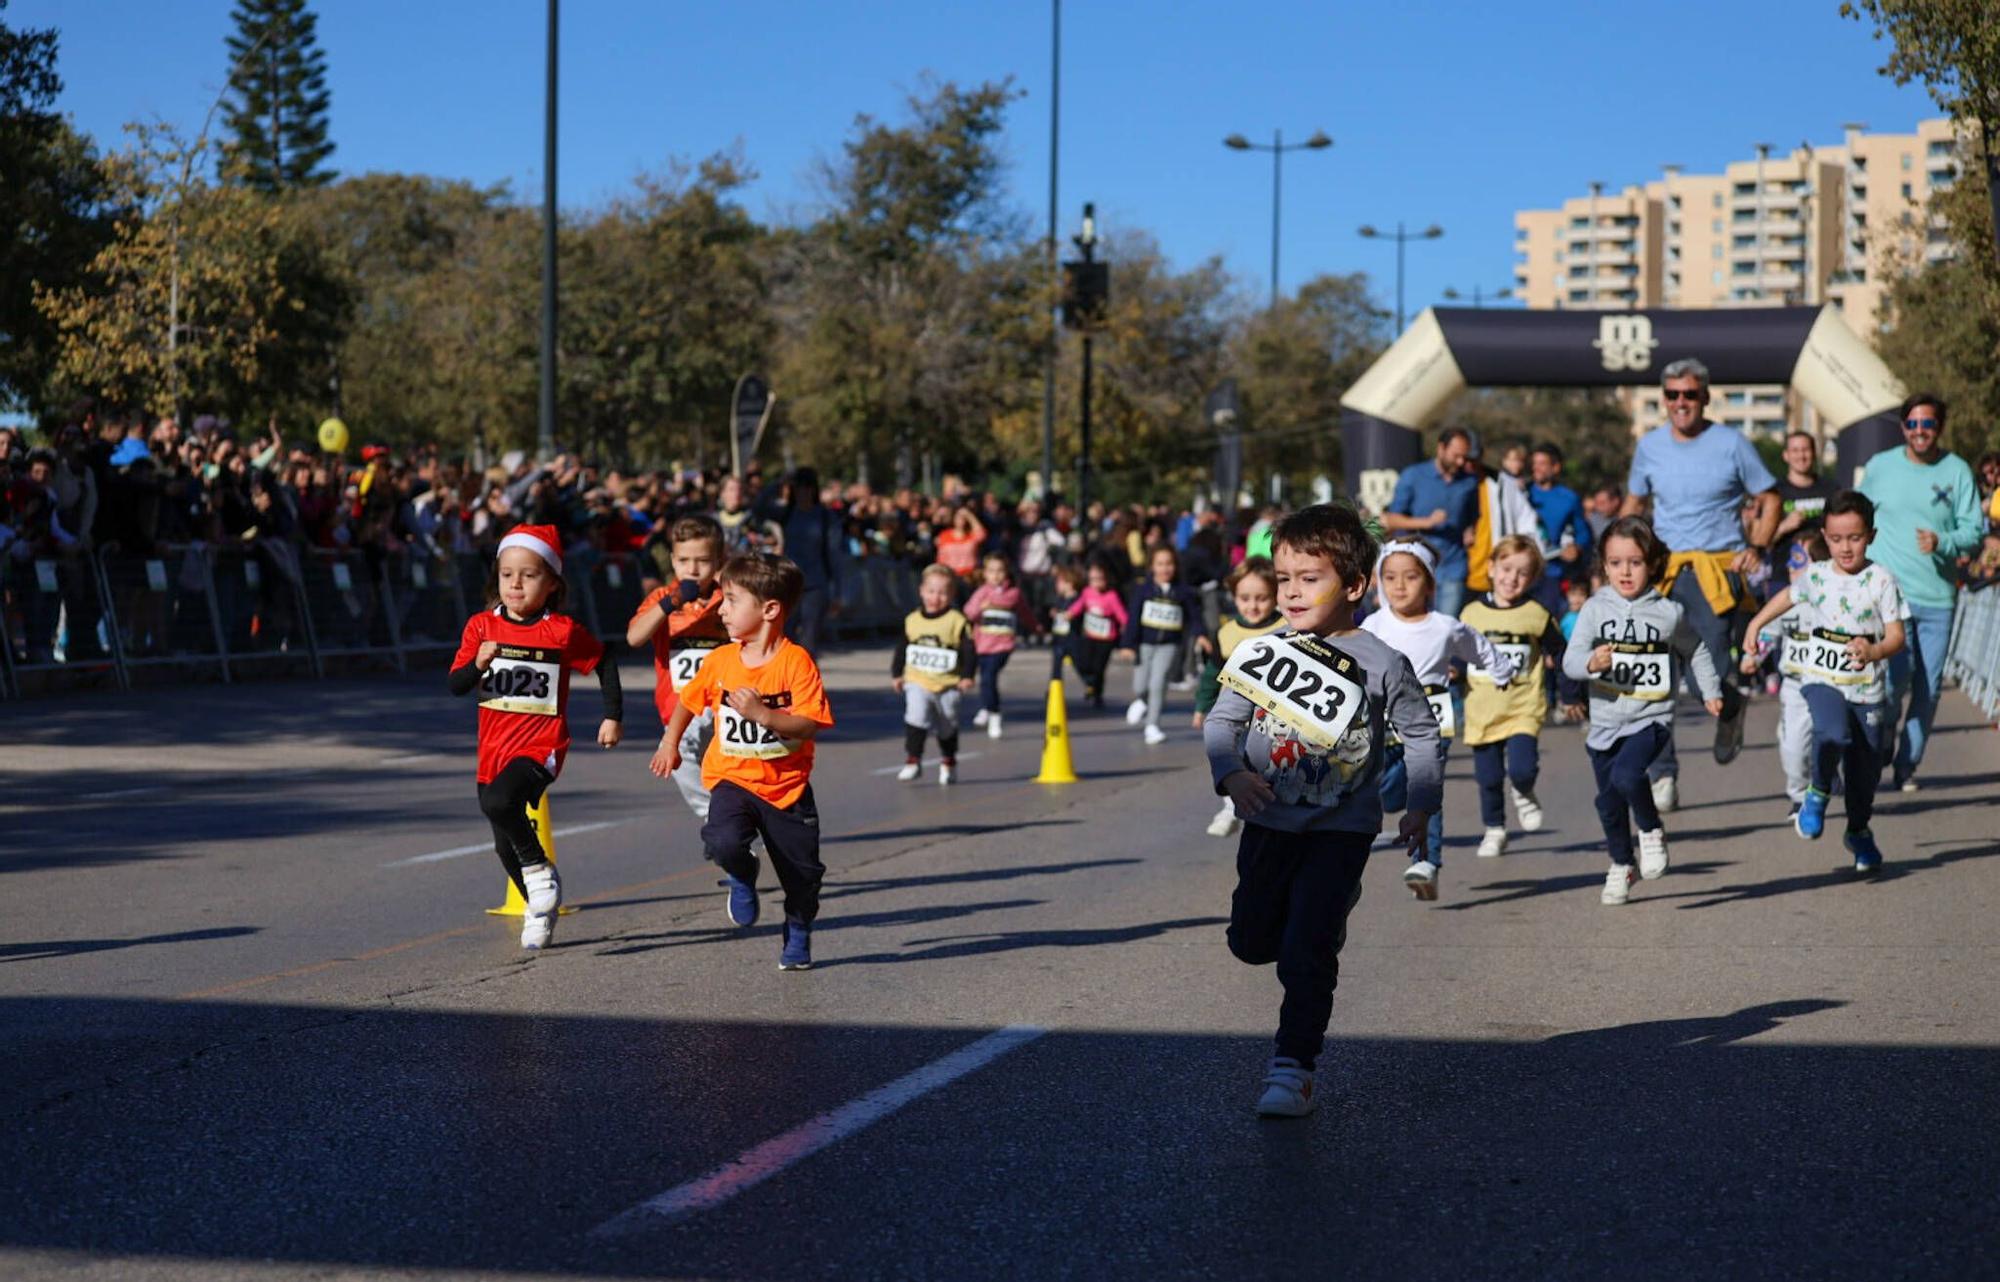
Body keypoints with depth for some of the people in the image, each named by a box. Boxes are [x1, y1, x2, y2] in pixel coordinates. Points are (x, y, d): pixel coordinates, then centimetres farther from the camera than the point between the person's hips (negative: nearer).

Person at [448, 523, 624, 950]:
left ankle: (540, 870, -10)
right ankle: (539, 907, 39)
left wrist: (613, 716, 5)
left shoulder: (563, 631, -8)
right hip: (494, 749, 5)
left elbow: (603, 664, 7)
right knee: (505, 845, 15)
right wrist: (478, 664, -22)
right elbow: (455, 686, -2)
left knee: (498, 802, -33)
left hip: (541, 747, -5)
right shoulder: (482, 627, 0)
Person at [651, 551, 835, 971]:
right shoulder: (720, 661, -2)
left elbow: (811, 725, -21)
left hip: (788, 784, -2)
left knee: (802, 872, 6)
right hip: (732, 778, 2)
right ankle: (742, 878, 8)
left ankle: (798, 933, 35)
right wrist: (670, 743, 21)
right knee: (724, 842, -27)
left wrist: (762, 714, -32)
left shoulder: (796, 661, -15)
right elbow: (690, 700, 18)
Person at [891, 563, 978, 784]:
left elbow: (969, 651, -7)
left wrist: (967, 676, -16)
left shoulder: (957, 621, -8)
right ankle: (913, 760, -16)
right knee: (916, 715, -21)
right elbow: (902, 650, 12)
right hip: (918, 682, 1)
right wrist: (896, 674, 11)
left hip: (948, 685, -1)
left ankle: (949, 763, 34)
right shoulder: (912, 620, 2)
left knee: (947, 727, 13)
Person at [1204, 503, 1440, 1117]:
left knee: (1305, 954, -12)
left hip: (1341, 830, -4)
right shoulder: (1259, 654, -3)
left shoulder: (1381, 664, -8)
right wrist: (1232, 772, -15)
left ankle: (1292, 1068, -2)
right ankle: (1332, 910, 45)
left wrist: (1421, 807, -2)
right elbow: (1221, 721, 4)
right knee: (1251, 941, 15)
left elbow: (1422, 734, 4)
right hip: (1268, 823, 4)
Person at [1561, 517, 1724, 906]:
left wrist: (1711, 692, 17)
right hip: (1606, 719, 3)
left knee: (1626, 775, -29)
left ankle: (1652, 831, 0)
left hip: (1651, 718, -3)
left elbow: (1695, 652, 15)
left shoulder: (1669, 612, -3)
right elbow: (1570, 659, -8)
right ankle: (1621, 866, 37)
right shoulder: (1595, 609, -2)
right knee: (1608, 801, 13)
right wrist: (1591, 663, -29)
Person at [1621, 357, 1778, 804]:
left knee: (1711, 673, -13)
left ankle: (1730, 708, 25)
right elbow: (1634, 503, 23)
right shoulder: (1649, 446, 9)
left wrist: (1757, 548, -6)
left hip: (1716, 570, -3)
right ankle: (1663, 774, 6)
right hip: (1661, 569, 3)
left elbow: (1769, 499, 7)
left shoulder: (1731, 445, -1)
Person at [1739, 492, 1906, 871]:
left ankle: (1859, 831, 35)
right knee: (1834, 734, -31)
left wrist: (1874, 651, -29)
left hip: (1867, 687, 0)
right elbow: (1787, 596, 22)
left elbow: (1896, 635, -8)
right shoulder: (1815, 576, 0)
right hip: (1822, 680, 0)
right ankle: (1817, 794, -5)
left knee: (1866, 766, 8)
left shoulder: (1880, 580, -6)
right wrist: (1752, 631, 25)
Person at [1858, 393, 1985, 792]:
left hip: (1938, 597, 2)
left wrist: (1942, 543, -19)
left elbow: (1975, 530, 1)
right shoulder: (1879, 467, 4)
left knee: (1928, 687, 5)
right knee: (1894, 680, -13)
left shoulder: (1957, 472, 2)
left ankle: (1907, 766, 17)